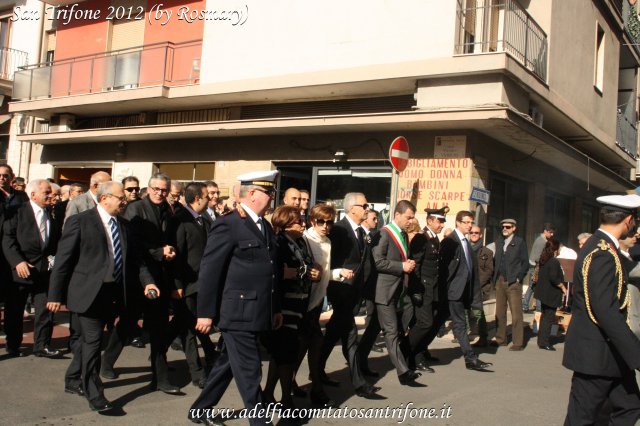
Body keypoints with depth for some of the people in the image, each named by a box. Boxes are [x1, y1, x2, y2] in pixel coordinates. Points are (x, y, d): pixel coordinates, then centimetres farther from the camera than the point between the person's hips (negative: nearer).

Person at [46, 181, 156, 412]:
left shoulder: (123, 225, 10)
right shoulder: (80, 221, -9)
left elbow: (133, 257, 10)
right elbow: (63, 259, -8)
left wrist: (147, 280, -5)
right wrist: (55, 295, -9)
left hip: (112, 293, 6)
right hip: (89, 292, -6)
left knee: (89, 341, 19)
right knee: (92, 342, -4)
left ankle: (73, 381, 37)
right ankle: (95, 395, 7)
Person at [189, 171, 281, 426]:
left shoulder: (265, 226, 14)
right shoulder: (228, 225, -12)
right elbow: (209, 270, -13)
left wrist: (276, 308, 17)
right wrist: (206, 312, -13)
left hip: (256, 312, 9)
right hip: (238, 312, -9)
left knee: (228, 365, 19)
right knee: (249, 372, -1)